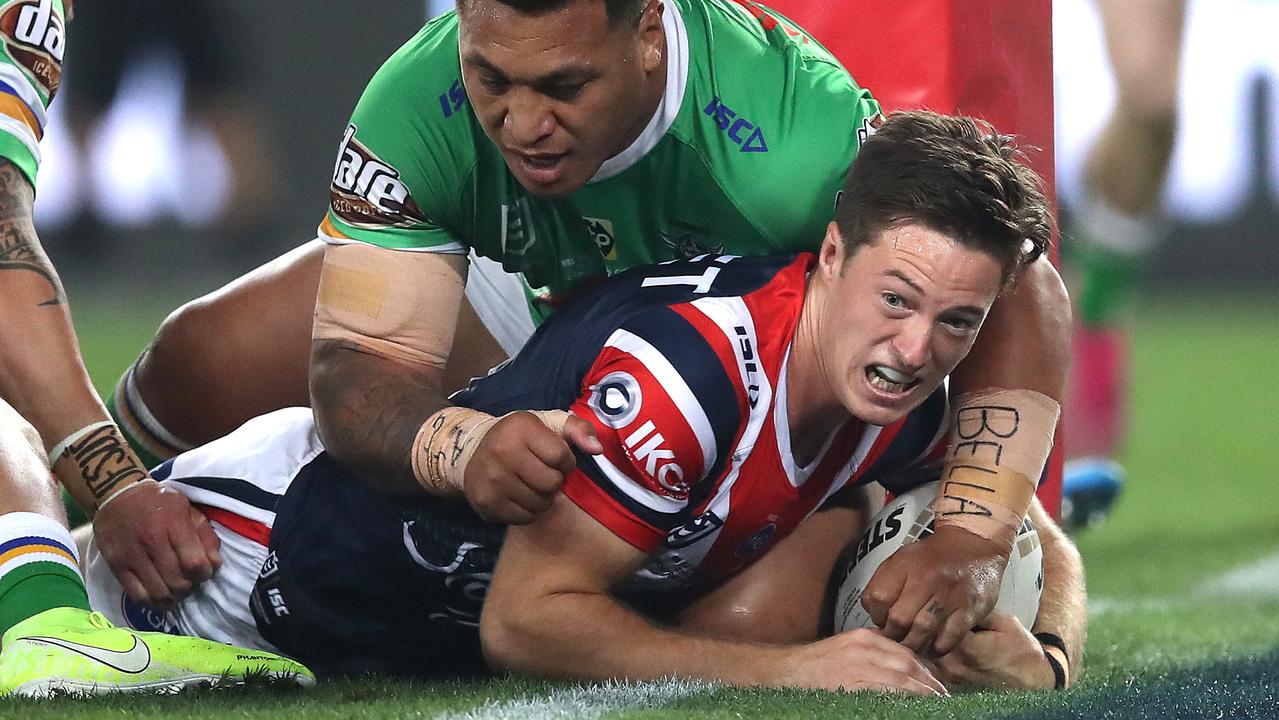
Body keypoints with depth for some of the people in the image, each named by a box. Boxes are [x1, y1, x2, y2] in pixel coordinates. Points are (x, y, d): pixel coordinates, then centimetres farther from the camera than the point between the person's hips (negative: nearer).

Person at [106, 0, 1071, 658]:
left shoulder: (786, 132, -44)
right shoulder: (416, 109, -36)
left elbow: (1019, 299, -38)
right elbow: (362, 366, -37)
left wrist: (970, 540, -51)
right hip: (533, 300, 2)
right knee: (203, 368, -9)